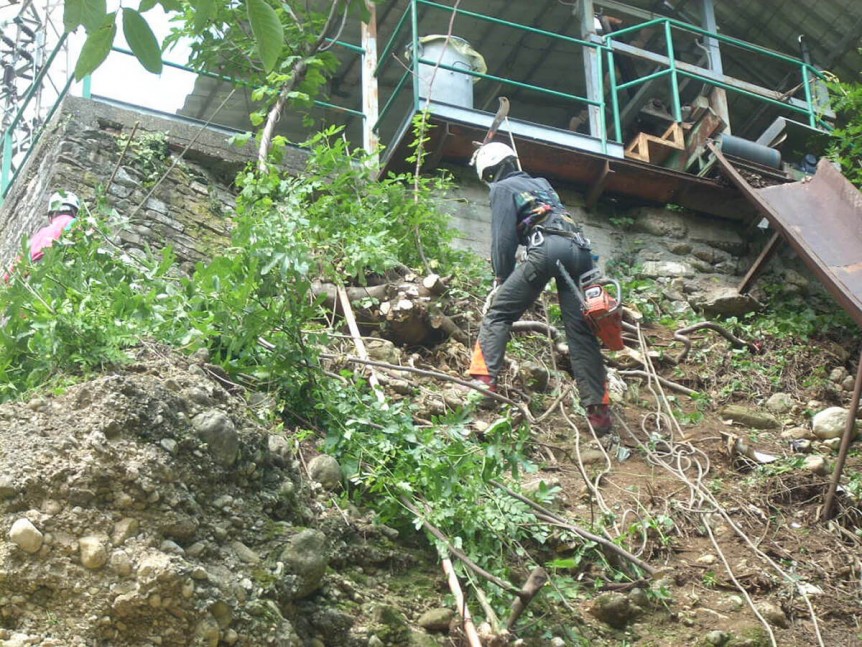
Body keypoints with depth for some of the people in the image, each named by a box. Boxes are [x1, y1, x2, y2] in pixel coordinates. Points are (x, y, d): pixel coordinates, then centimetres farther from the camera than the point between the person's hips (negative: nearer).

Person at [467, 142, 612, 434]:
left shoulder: (502, 188, 15)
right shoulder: (541, 183, 36)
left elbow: (503, 237, 7)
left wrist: (502, 276, 17)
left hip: (547, 249, -6)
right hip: (580, 250, 6)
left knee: (498, 314, 1)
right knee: (581, 331, 3)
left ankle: (484, 379, -15)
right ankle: (599, 409, -4)